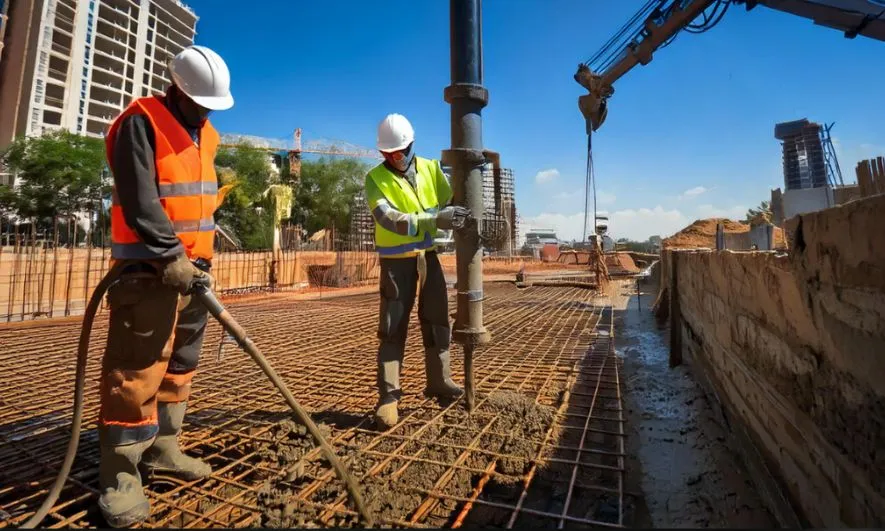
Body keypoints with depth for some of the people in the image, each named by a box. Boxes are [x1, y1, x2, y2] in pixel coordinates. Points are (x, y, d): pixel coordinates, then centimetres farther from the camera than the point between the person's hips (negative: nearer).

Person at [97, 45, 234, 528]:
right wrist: (169, 256, -25)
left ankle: (162, 448, 25)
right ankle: (119, 476, 5)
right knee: (136, 369, -6)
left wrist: (200, 256, 17)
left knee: (180, 364, 12)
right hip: (149, 268, -8)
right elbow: (139, 201, -19)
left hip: (193, 265, 8)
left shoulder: (205, 135, 16)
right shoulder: (140, 123, -8)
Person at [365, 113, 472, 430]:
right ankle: (388, 397, 6)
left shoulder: (430, 169, 2)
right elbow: (388, 219, -27)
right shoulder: (375, 179, -10)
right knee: (393, 329, -2)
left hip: (428, 256, 4)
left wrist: (461, 218, -26)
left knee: (437, 321, 12)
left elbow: (450, 202, -1)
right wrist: (434, 219, -38)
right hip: (396, 261, -4)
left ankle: (439, 382, 29)